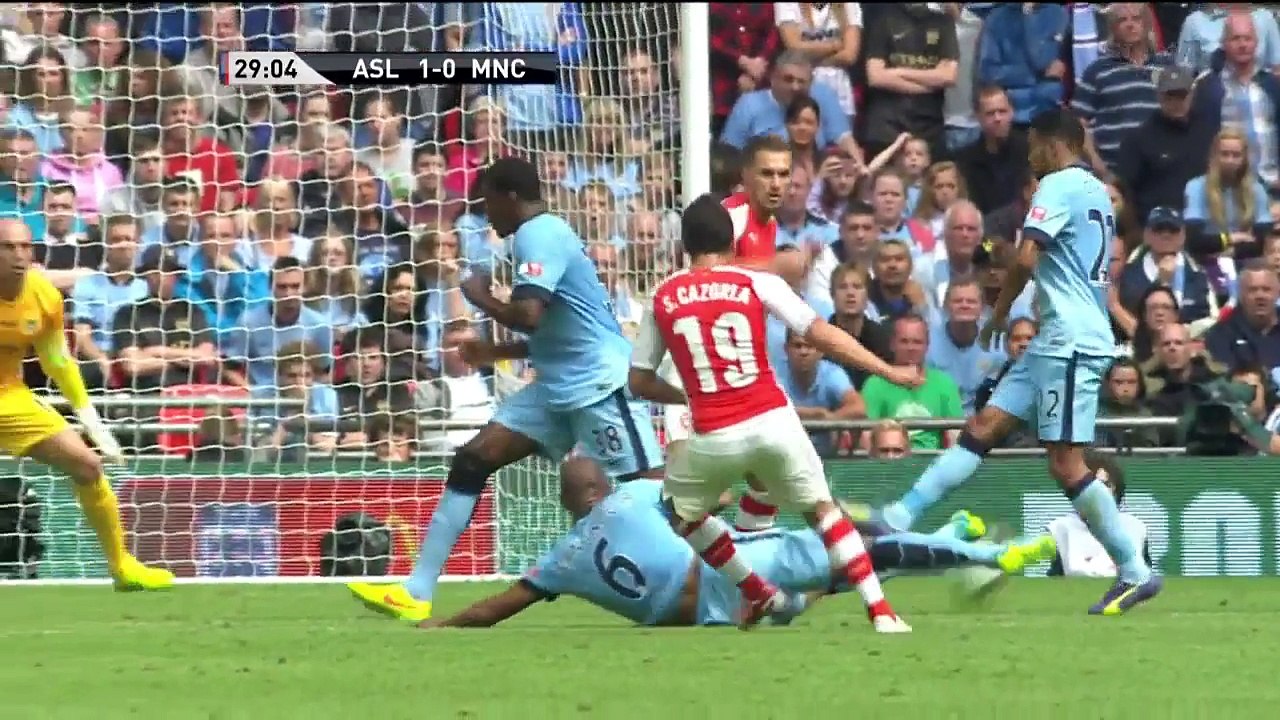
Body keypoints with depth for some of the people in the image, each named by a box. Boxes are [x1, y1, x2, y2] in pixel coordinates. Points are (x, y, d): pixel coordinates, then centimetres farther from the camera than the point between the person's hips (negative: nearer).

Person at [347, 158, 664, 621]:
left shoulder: (538, 237, -12)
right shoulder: (546, 234, 19)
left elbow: (529, 316, -26)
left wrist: (481, 297, -8)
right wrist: (495, 352, 27)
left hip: (598, 385, -10)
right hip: (559, 387, 10)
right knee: (472, 460, 3)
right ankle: (417, 592, 1)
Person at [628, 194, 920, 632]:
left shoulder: (663, 299, 9)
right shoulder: (756, 283, 5)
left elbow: (639, 382, 15)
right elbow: (821, 334, -2)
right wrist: (889, 371, 2)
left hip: (714, 438, 0)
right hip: (773, 422, 0)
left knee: (681, 510, 28)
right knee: (822, 510, 18)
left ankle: (762, 596, 29)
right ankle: (882, 615, 6)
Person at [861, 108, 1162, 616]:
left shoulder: (1059, 186, -10)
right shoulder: (1095, 190, 19)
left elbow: (1026, 257, -21)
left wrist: (999, 312, -3)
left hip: (1071, 342, -10)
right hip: (1057, 341, 10)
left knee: (1066, 464, -10)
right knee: (984, 427, 7)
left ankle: (1135, 573, -8)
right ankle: (898, 517, 5)